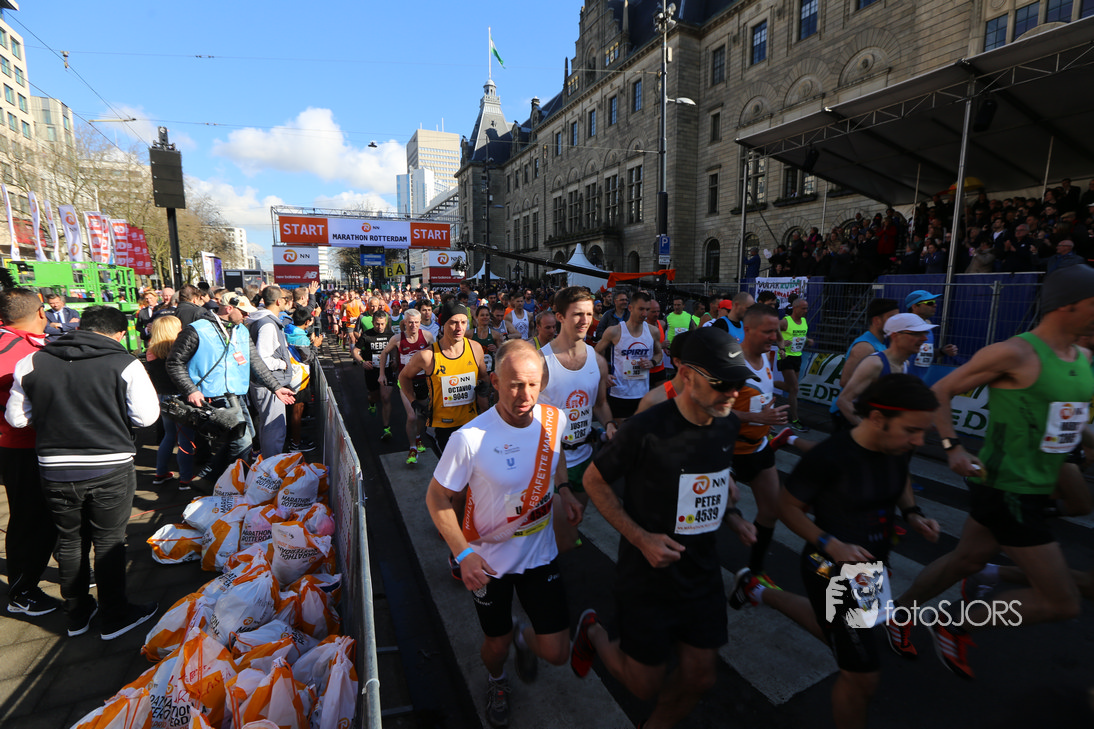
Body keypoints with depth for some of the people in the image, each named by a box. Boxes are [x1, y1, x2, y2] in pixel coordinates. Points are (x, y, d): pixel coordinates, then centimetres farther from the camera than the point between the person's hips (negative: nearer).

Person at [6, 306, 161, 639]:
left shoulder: (31, 363, 0)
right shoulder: (125, 364, -12)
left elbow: (16, 417, 5)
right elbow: (146, 416, -12)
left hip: (55, 470, 4)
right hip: (110, 469, -3)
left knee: (69, 540, 19)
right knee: (109, 541, 9)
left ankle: (77, 615, 34)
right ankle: (115, 617, 22)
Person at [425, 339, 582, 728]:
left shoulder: (554, 419, -15)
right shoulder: (469, 438, -29)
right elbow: (436, 498, -14)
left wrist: (563, 490, -4)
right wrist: (463, 553, -23)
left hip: (540, 554, 3)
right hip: (488, 560, -2)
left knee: (556, 653, 6)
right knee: (497, 644, 18)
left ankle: (523, 635, 44)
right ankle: (496, 681, 57)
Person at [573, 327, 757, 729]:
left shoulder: (727, 425, -5)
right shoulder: (647, 429, -26)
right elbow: (594, 479, -14)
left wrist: (732, 513, -3)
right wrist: (640, 537, -21)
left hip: (702, 572, 6)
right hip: (647, 575, -5)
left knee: (700, 676, 17)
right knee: (646, 685, 11)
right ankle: (593, 632, 39)